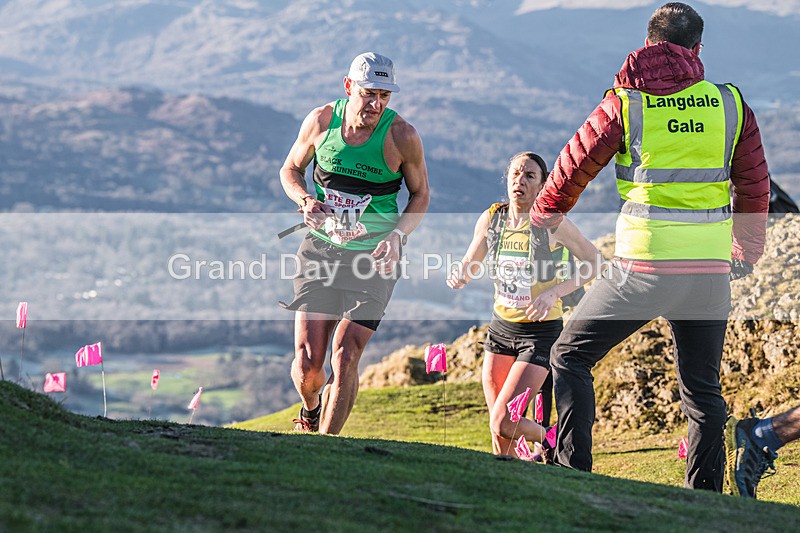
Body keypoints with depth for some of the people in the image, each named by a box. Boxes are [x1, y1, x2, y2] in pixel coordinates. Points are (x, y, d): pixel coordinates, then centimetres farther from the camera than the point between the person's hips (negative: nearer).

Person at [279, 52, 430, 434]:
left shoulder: (401, 136, -11)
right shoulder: (321, 121, -5)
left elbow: (421, 194, 3)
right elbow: (290, 170, 11)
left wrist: (397, 234, -14)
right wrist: (305, 199, -10)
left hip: (375, 256, -2)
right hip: (320, 249, 2)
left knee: (345, 358, -11)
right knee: (307, 362, -4)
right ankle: (311, 408, 31)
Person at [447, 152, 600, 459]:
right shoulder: (491, 219, -2)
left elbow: (595, 263, -9)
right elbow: (469, 264, 11)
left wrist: (554, 292, -22)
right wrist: (458, 275, -14)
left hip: (541, 332, -5)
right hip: (501, 327, 5)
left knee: (503, 424, -14)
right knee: (497, 426, 5)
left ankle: (550, 439, 17)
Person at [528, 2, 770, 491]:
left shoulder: (625, 103, -1)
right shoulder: (730, 105, 6)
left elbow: (574, 166, 8)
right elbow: (755, 185, 14)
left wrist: (545, 215, 28)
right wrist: (747, 252, 30)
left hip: (643, 265, -3)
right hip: (711, 270, 3)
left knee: (571, 357, 13)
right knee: (703, 390, 15)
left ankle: (574, 470, 3)